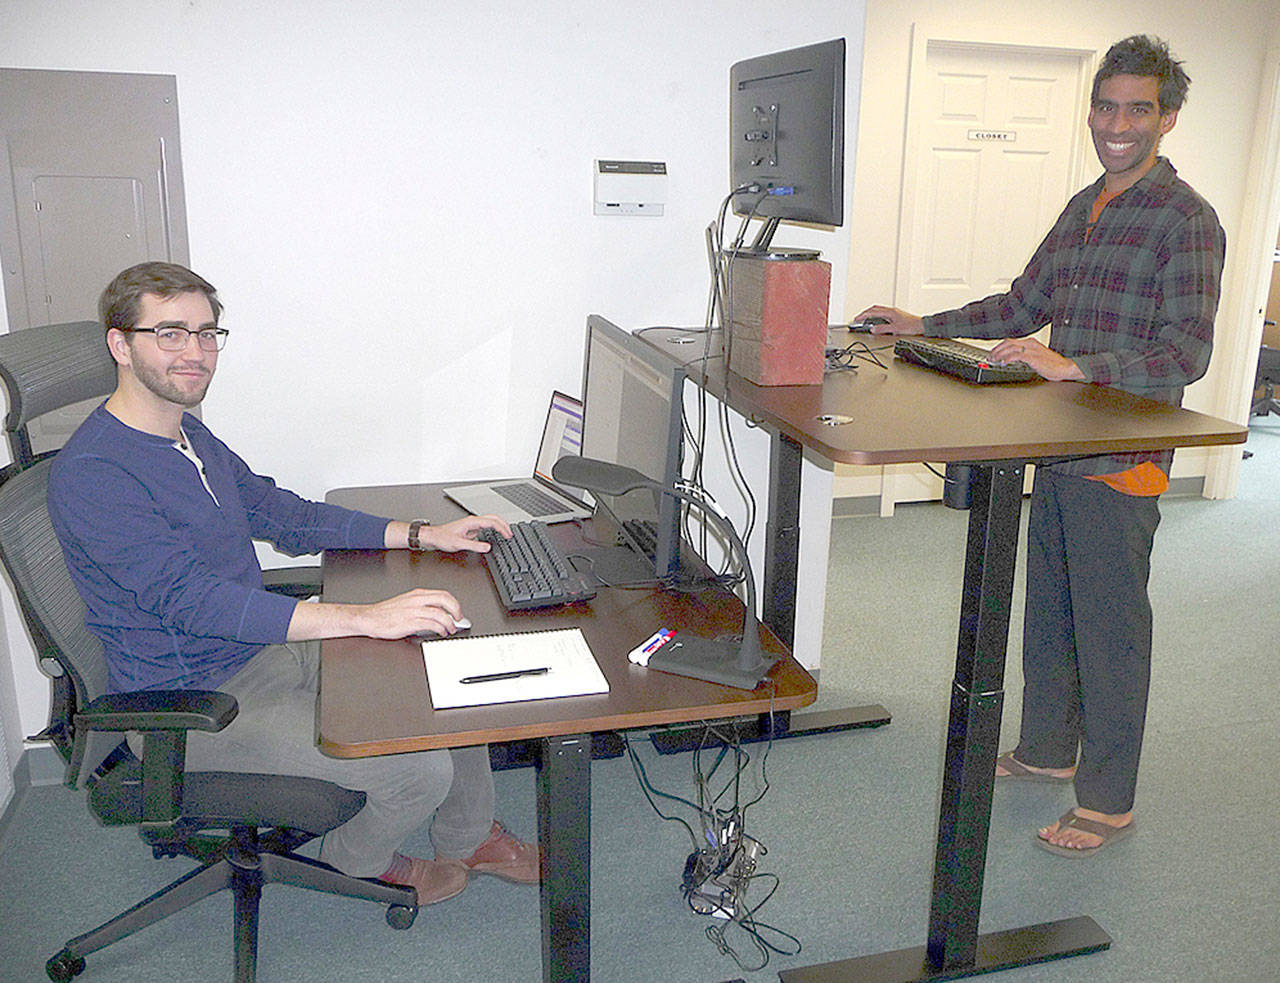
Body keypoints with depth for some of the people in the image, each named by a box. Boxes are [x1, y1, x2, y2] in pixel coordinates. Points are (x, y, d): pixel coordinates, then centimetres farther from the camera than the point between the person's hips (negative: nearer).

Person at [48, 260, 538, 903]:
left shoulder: (187, 432, 8)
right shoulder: (91, 475, -23)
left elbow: (279, 513, 15)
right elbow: (193, 601, -32)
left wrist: (422, 535, 6)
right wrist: (368, 618, -38)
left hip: (262, 649, 9)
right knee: (420, 768, -18)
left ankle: (467, 838, 26)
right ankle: (359, 860, 17)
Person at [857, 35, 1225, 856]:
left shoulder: (1185, 221, -11)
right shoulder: (1083, 209, 14)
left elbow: (1187, 354, -19)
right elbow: (1025, 305, 22)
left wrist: (1073, 366, -31)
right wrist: (924, 326, 15)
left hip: (1123, 462, -8)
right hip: (1061, 449, 8)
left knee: (1111, 627, 1)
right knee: (1047, 611, 17)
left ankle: (1108, 801, 16)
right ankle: (1047, 750, 35)